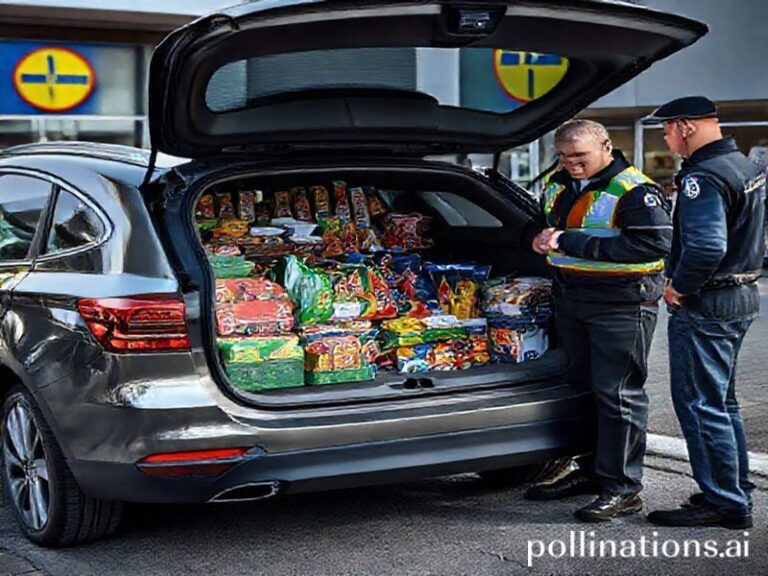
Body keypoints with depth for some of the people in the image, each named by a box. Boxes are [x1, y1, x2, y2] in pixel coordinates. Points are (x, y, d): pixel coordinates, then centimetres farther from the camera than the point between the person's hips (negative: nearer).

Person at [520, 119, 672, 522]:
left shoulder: (633, 190, -15)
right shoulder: (558, 185, 10)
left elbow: (655, 243, -26)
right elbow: (535, 224, 24)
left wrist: (575, 243, -26)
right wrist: (537, 237, -4)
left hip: (621, 304, -8)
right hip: (571, 299, 8)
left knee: (617, 394, -4)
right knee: (582, 386, 16)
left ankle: (622, 489, 4)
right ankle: (592, 471, 30)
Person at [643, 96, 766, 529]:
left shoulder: (703, 177, -20)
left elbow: (706, 247, -31)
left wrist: (678, 287, -18)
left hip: (705, 306, -10)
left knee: (699, 404, -3)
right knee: (721, 400, 20)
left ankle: (725, 503, 2)